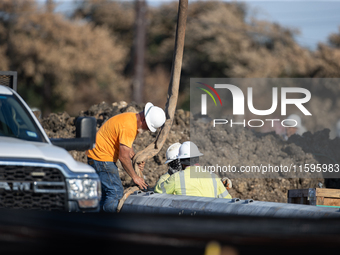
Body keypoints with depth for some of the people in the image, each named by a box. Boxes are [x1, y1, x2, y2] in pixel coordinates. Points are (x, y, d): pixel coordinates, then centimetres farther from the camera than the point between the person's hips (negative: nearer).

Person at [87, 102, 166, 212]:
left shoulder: (133, 119, 7)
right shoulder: (128, 126, -25)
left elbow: (127, 147, 18)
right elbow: (123, 156, -24)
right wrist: (135, 177, -14)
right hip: (101, 158, -11)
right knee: (116, 193, -14)